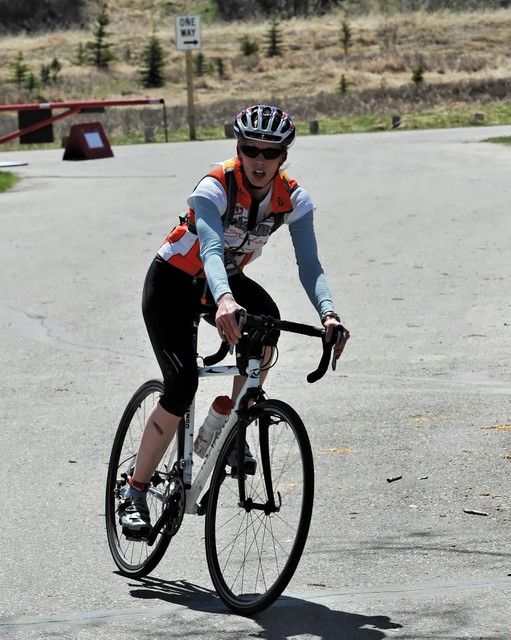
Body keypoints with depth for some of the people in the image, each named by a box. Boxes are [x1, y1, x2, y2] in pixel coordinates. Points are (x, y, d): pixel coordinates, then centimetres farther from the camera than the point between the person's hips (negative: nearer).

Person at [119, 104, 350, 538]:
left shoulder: (294, 200, -16)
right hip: (174, 281, -4)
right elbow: (211, 251, -45)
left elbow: (309, 265, -24)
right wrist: (224, 300, -65)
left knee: (267, 321, -30)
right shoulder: (214, 189, -30)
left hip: (228, 280, 4)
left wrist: (328, 312, -44)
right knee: (182, 386, -17)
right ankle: (134, 495, -2)